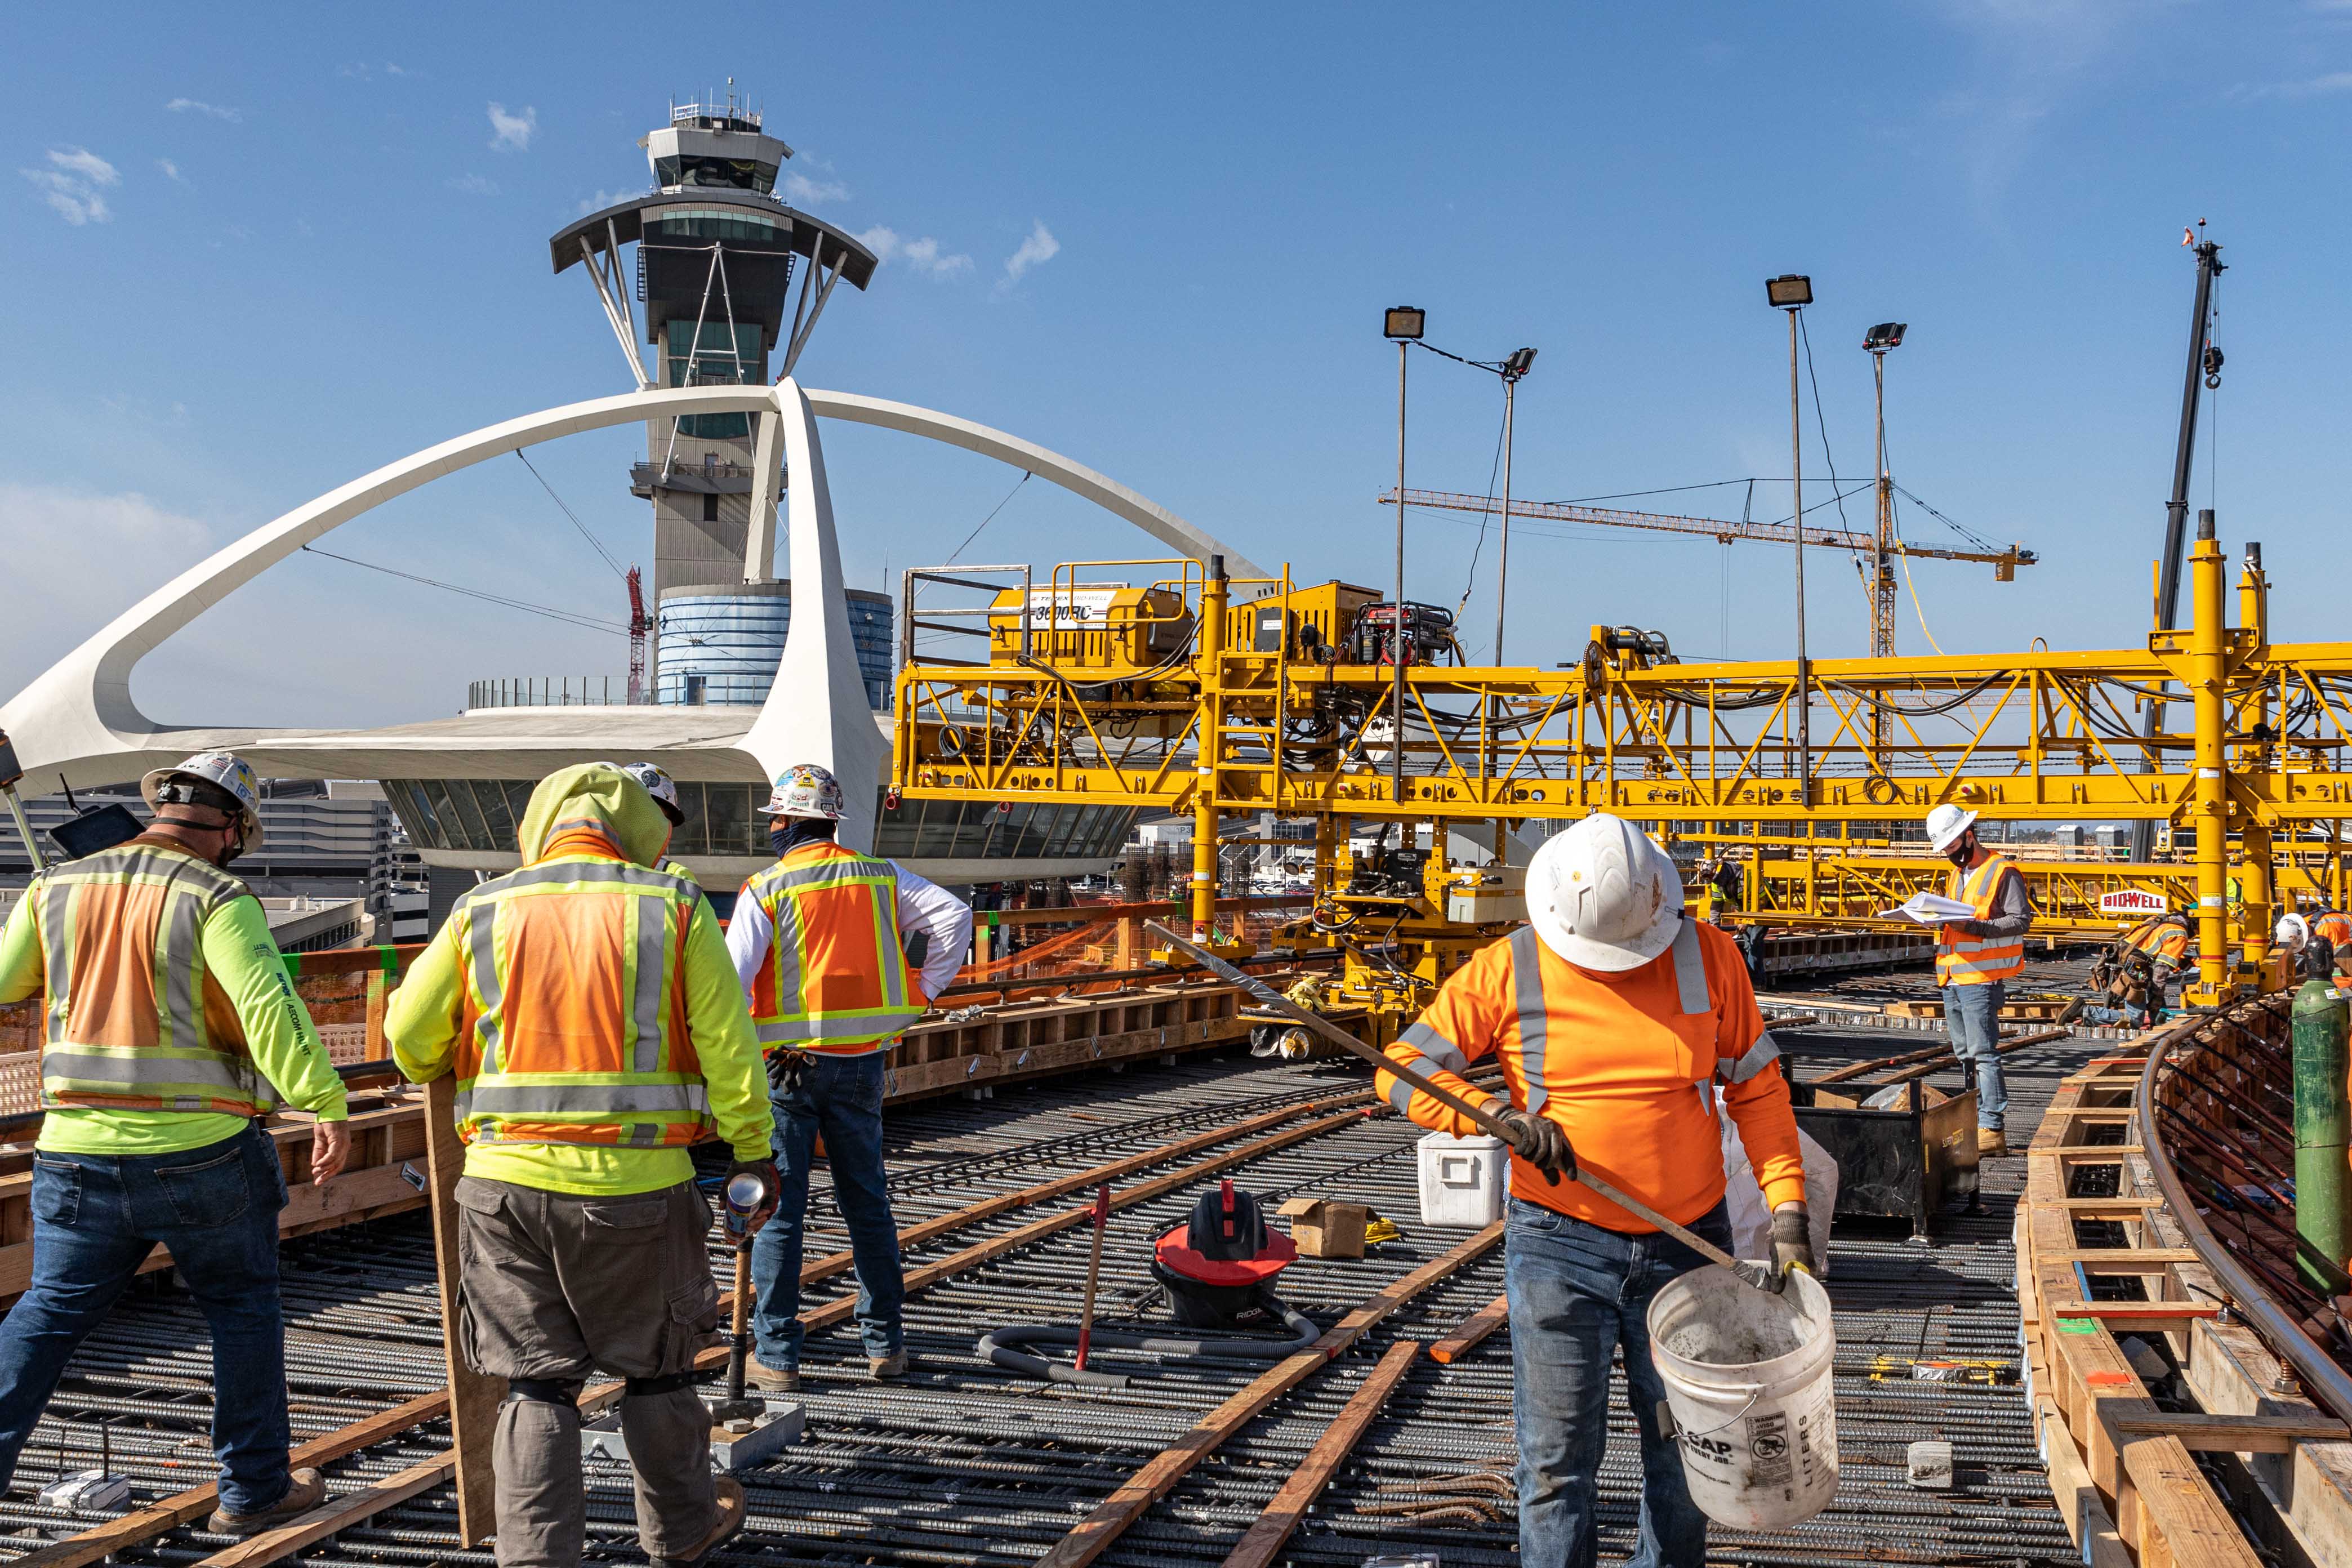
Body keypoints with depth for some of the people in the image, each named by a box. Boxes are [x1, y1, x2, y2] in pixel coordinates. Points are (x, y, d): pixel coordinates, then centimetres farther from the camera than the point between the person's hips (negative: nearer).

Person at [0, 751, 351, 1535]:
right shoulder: (217, 898, -10)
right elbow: (268, 1004, -23)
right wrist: (326, 1105, -25)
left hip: (78, 1153, 4)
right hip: (202, 1153, -4)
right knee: (243, 1309, 12)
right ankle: (254, 1489, 20)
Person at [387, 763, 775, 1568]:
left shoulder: (483, 913, 4)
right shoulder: (674, 909, -2)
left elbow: (410, 1034, 8)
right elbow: (729, 1049, -5)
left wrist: (447, 1070, 29)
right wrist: (753, 1151, 4)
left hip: (508, 1180, 2)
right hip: (637, 1186, -1)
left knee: (536, 1381, 12)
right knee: (656, 1365, 17)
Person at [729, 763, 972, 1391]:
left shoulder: (765, 891, -8)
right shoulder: (879, 878, 4)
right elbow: (953, 915, -1)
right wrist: (920, 994, 2)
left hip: (787, 1063, -4)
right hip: (860, 1061, 4)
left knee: (778, 1208, 5)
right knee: (867, 1200, 15)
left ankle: (776, 1355, 8)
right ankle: (884, 1341, 20)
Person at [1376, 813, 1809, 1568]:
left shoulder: (1709, 956, -2)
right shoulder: (1508, 970, -8)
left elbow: (1756, 1087, 5)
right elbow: (1402, 1069, -6)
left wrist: (1786, 1206, -3)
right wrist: (1499, 1115, -21)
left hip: (1688, 1244, 2)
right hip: (1560, 1249, -2)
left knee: (1686, 1448, 16)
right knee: (1559, 1457, 1)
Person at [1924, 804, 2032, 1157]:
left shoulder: (2003, 871, -7)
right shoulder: (1955, 875, 20)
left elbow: (2020, 920, -13)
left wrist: (1975, 927, -23)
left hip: (1982, 979, -9)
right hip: (1952, 979, 9)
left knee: (1984, 1054, -11)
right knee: (1965, 1055, 12)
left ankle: (1992, 1130, -11)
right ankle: (1973, 1123, 18)